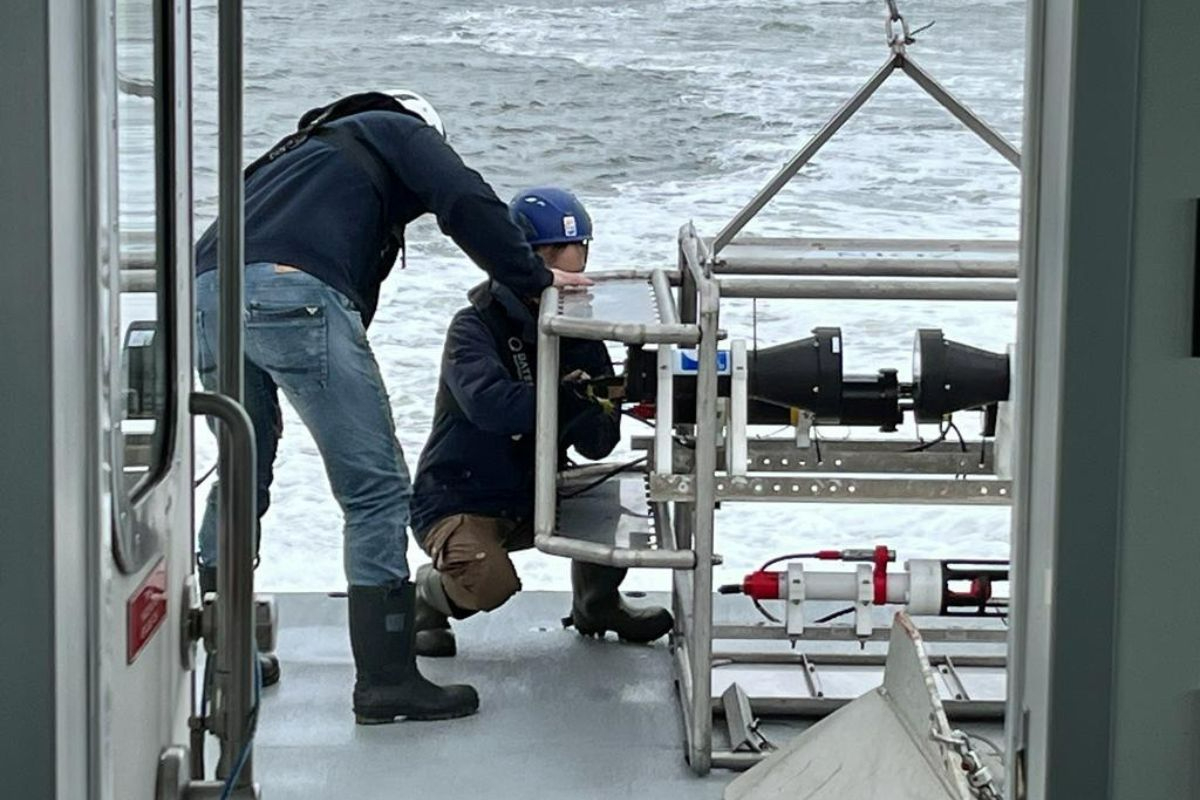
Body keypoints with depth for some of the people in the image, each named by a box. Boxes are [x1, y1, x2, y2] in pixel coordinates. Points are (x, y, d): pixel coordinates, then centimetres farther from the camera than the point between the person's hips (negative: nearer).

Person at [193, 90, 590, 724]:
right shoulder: (401, 131, 23)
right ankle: (387, 680, -2)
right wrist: (536, 279, 14)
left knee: (242, 474, 24)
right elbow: (468, 203, 4)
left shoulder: (306, 149, 41)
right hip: (295, 292, -7)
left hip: (209, 291, 7)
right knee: (376, 488, -2)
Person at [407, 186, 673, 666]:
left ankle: (596, 607, 14)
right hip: (457, 501, -6)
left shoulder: (579, 335, 0)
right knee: (490, 585, -32)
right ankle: (430, 592, 5)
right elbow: (488, 403, -38)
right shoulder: (476, 327, -17)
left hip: (533, 501, 6)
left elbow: (597, 444, -7)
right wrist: (569, 398, -45)